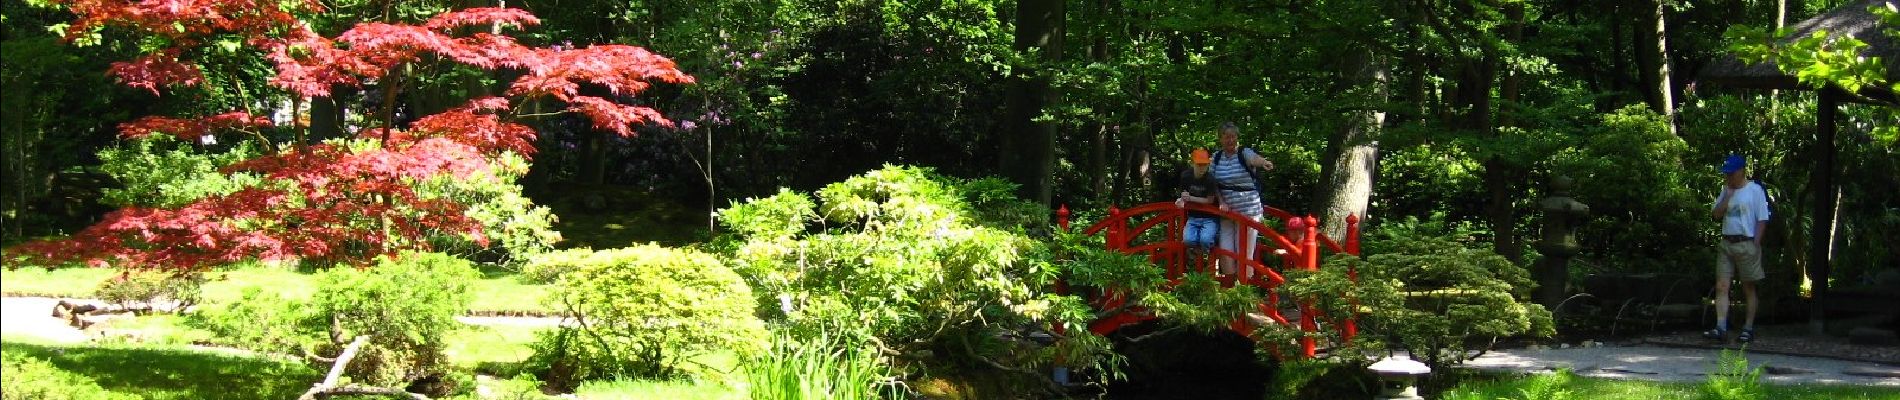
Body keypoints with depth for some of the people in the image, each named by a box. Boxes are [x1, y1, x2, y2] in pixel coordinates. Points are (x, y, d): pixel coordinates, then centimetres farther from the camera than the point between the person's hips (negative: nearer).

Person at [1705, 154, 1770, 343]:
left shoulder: (1755, 190, -4)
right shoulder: (1725, 191, 13)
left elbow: (1762, 220, -7)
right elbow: (1716, 214, 4)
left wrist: (1755, 245, -12)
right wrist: (1727, 196, -6)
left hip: (1746, 244, -5)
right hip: (1726, 244, 5)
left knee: (1748, 288, 4)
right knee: (1721, 286, -5)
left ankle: (1748, 329, 8)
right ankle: (1721, 328, -9)